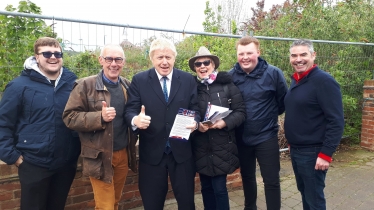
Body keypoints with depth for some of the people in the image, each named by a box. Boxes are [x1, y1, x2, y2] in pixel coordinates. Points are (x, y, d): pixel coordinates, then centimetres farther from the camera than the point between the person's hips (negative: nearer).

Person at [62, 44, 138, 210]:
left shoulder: (128, 86, 6)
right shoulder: (85, 85, -9)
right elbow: (69, 117, -12)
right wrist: (100, 117, -25)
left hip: (124, 154, 5)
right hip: (100, 156, -4)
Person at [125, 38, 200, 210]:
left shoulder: (188, 80, 3)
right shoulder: (139, 80, 0)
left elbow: (195, 109, 4)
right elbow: (130, 110, -4)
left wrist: (195, 122, -19)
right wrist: (135, 120, -28)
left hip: (182, 152, 1)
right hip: (151, 153, 0)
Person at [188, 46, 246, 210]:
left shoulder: (227, 85, -3)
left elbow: (240, 111, -3)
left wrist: (225, 122, -19)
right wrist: (196, 124, -13)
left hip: (222, 146, -2)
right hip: (200, 148, 3)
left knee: (219, 188, 2)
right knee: (206, 187, 15)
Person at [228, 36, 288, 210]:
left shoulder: (273, 73, -10)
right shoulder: (231, 76, -5)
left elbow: (284, 102, 0)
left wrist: (269, 116, 1)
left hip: (266, 137, -2)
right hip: (241, 138, 3)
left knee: (271, 180, 7)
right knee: (247, 177, 21)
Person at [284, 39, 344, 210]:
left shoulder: (324, 81, -16)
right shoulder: (296, 81, 9)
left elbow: (336, 122, -19)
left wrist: (326, 154, -20)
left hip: (313, 153, -8)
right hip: (295, 150, 8)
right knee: (304, 192, 21)